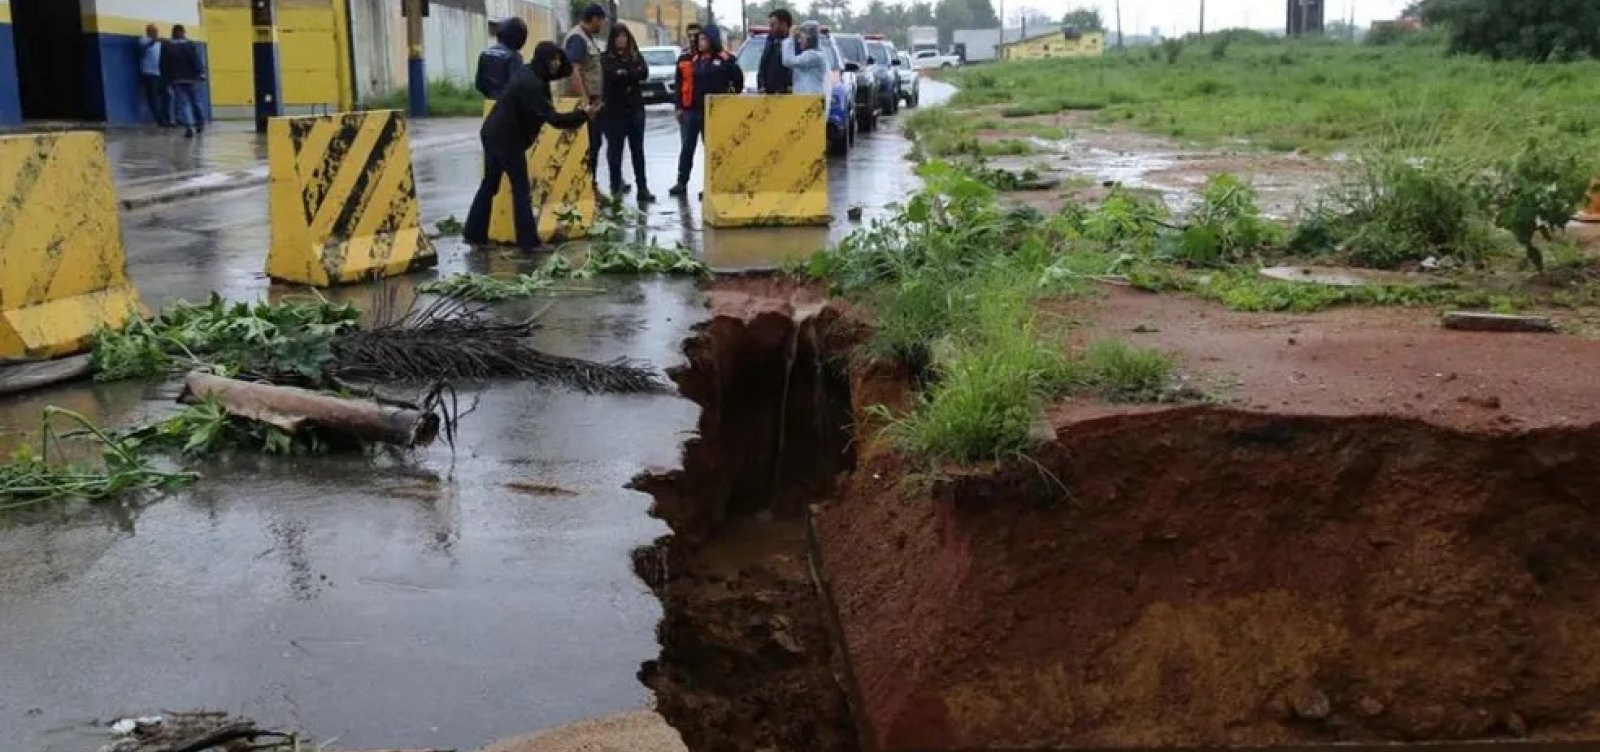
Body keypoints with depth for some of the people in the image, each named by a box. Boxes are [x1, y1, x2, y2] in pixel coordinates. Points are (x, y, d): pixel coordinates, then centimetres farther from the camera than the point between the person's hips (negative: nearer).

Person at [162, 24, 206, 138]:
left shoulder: (166, 46, 3)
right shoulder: (190, 45, -4)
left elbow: (163, 65, 5)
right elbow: (196, 60, -13)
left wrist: (166, 78, 12)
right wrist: (201, 73, -11)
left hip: (175, 80, 0)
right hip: (191, 78, 0)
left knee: (182, 104, -4)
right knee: (195, 101, 17)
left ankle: (189, 126, -20)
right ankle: (200, 123, 26)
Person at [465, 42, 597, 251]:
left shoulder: (528, 73, 9)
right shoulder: (531, 84, -22)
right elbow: (550, 117, -28)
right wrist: (583, 114, -29)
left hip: (493, 133, 10)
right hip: (507, 138, -10)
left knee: (489, 184, 16)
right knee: (521, 188, -4)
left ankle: (474, 233, 21)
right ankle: (528, 241, -2)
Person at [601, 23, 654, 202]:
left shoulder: (636, 56, 10)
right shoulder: (607, 59, 0)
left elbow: (644, 73, -8)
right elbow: (613, 76, -18)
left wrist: (624, 74, -14)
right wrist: (633, 74, -12)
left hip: (635, 108, 3)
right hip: (614, 110, -2)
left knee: (637, 149, 3)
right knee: (615, 149, 2)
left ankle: (642, 188, 3)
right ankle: (616, 185, 11)